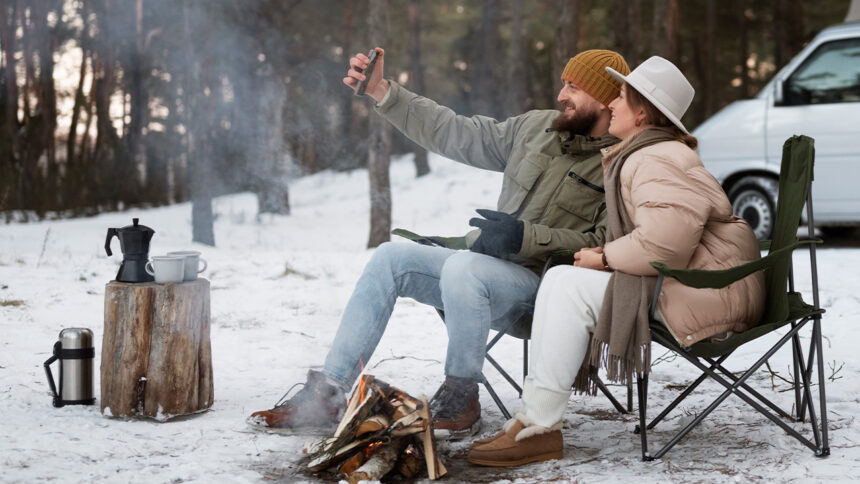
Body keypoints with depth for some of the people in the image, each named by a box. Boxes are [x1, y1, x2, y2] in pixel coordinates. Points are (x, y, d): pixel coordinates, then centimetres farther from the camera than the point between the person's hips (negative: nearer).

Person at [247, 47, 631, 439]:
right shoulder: (538, 127, 12)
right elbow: (453, 133, 13)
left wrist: (526, 236, -25)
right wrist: (381, 92, 8)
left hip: (538, 283, -7)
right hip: (484, 267, 8)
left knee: (461, 268, -35)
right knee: (391, 257, -8)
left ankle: (461, 399, -16)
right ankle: (326, 396, -10)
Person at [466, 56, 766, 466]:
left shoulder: (655, 161, -14)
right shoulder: (639, 157, 22)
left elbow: (666, 240, -28)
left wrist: (605, 258, -13)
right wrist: (607, 253, 7)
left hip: (710, 291, -11)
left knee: (569, 286, -20)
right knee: (559, 278, 4)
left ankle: (540, 427, -19)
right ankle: (533, 412, -4)